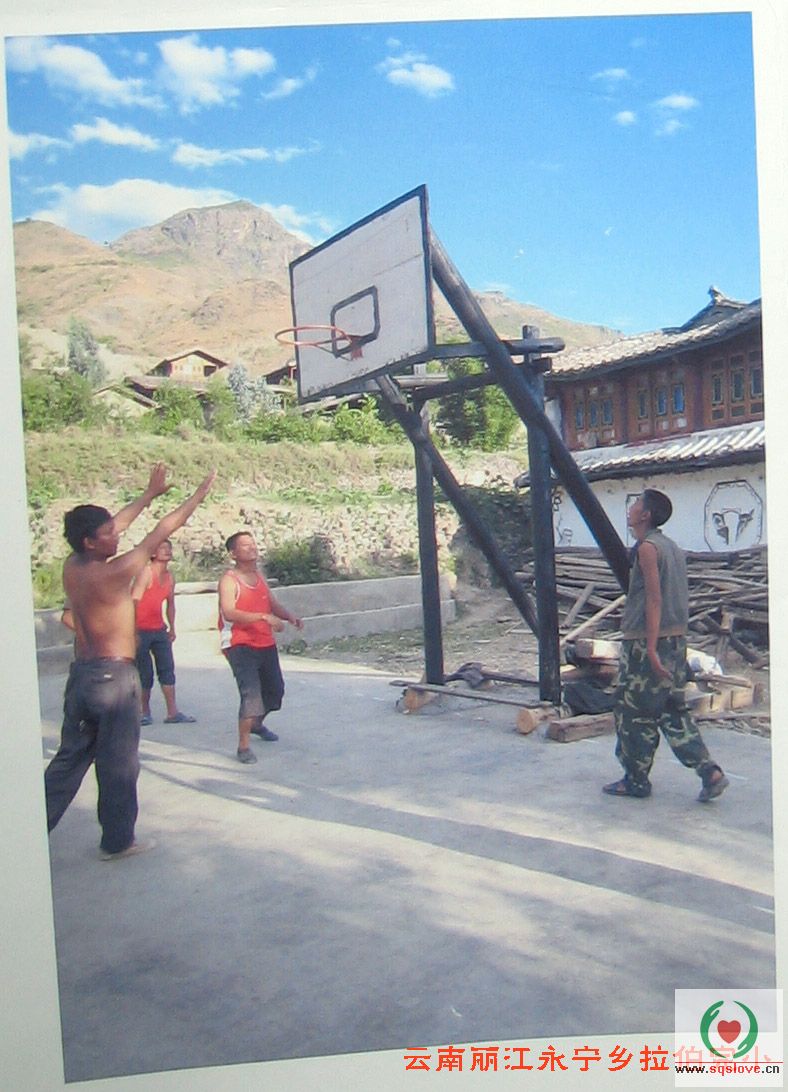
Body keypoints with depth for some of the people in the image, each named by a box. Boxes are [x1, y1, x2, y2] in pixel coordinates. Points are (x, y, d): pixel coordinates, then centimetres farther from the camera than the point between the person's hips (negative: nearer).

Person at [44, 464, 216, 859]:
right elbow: (159, 534, -11)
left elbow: (115, 524, 14)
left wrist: (150, 493, 22)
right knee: (119, 763, 6)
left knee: (70, 758, 17)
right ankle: (117, 840, 18)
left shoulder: (71, 567, 2)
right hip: (113, 676, -8)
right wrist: (198, 496, -1)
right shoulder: (113, 573, -19)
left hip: (81, 674, 8)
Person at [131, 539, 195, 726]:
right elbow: (134, 601, -17)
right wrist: (134, 632, -21)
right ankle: (145, 712, 15)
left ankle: (173, 712, 5)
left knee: (167, 670, 2)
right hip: (142, 630, -6)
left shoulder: (169, 577, 9)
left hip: (159, 630, 7)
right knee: (145, 673, 1)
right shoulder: (146, 572, -12)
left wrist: (172, 628, 16)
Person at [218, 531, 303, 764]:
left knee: (275, 690, 20)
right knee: (251, 695, -18)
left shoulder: (259, 576, 13)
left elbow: (274, 604, 16)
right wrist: (264, 617, -35)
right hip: (241, 646, -8)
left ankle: (257, 724, 47)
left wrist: (291, 617, -4)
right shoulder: (229, 580, -12)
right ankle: (243, 747, -7)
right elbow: (229, 613, -27)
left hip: (266, 644, 8)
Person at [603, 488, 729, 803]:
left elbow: (654, 599, -19)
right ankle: (710, 772, 6)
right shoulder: (673, 547, 14)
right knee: (672, 710, 13)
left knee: (634, 712, 3)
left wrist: (651, 649, -21)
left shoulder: (647, 547, -12)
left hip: (646, 641, -9)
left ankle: (636, 781, 12)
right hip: (676, 639, 9)